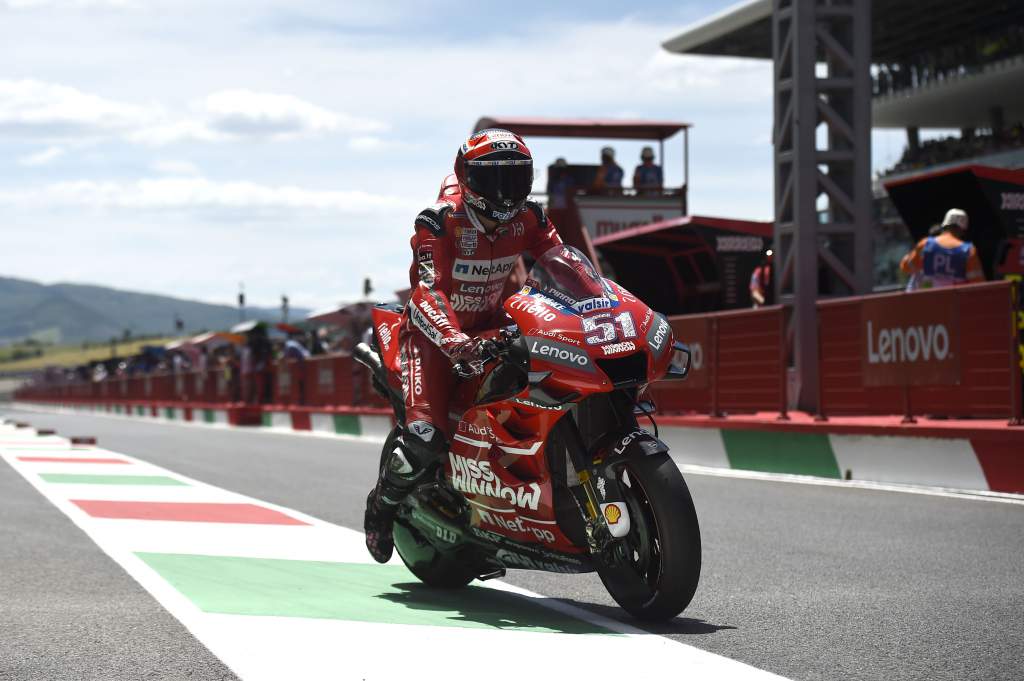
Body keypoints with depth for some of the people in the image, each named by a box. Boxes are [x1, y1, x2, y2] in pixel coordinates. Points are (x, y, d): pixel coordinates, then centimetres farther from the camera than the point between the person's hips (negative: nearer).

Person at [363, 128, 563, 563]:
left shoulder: (528, 218, -7)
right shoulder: (439, 221, -24)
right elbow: (427, 290, -34)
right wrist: (456, 344, -50)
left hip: (490, 323, 6)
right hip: (434, 330, -6)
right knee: (426, 435, -24)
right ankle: (382, 504, 7)